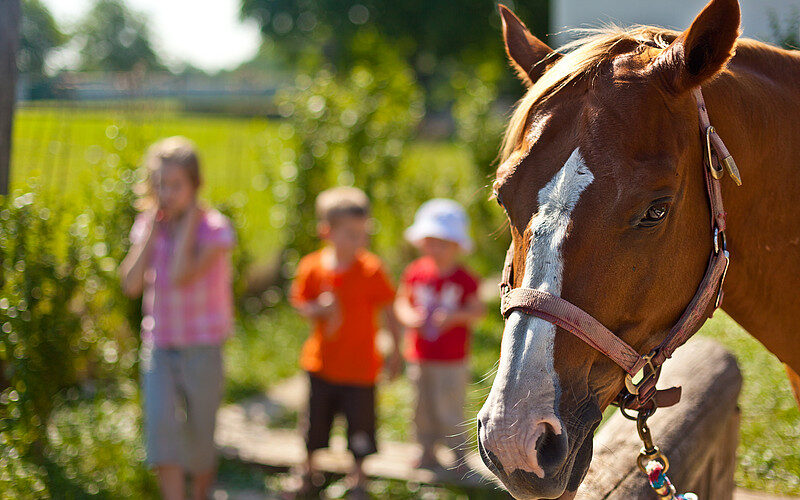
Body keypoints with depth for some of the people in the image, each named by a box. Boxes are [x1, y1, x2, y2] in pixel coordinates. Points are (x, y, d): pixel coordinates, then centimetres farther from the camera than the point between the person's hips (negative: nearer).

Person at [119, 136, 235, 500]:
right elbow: (131, 285, -11)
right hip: (158, 347, 3)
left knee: (199, 437, 9)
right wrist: (152, 227, -9)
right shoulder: (147, 226, 2)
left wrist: (189, 221, -19)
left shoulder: (215, 229, -12)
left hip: (202, 350, -3)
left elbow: (182, 276, -27)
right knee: (160, 423, -18)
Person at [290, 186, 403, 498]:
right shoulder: (312, 267, -7)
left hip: (360, 366, -2)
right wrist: (318, 309, -18)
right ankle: (309, 473, 40)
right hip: (321, 364, 2)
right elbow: (299, 303, 4)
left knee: (360, 428, 5)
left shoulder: (371, 270, -14)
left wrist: (396, 350, -1)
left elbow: (388, 311, -5)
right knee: (315, 423, 17)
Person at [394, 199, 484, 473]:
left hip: (451, 360, -4)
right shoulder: (415, 272, 0)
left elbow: (477, 311, -6)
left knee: (449, 410, 0)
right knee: (423, 409, 13)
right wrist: (408, 316, -12)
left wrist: (455, 316, -22)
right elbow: (402, 302, 8)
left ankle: (459, 456, 16)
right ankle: (427, 453, 29)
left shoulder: (464, 279, -9)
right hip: (419, 356, 4)